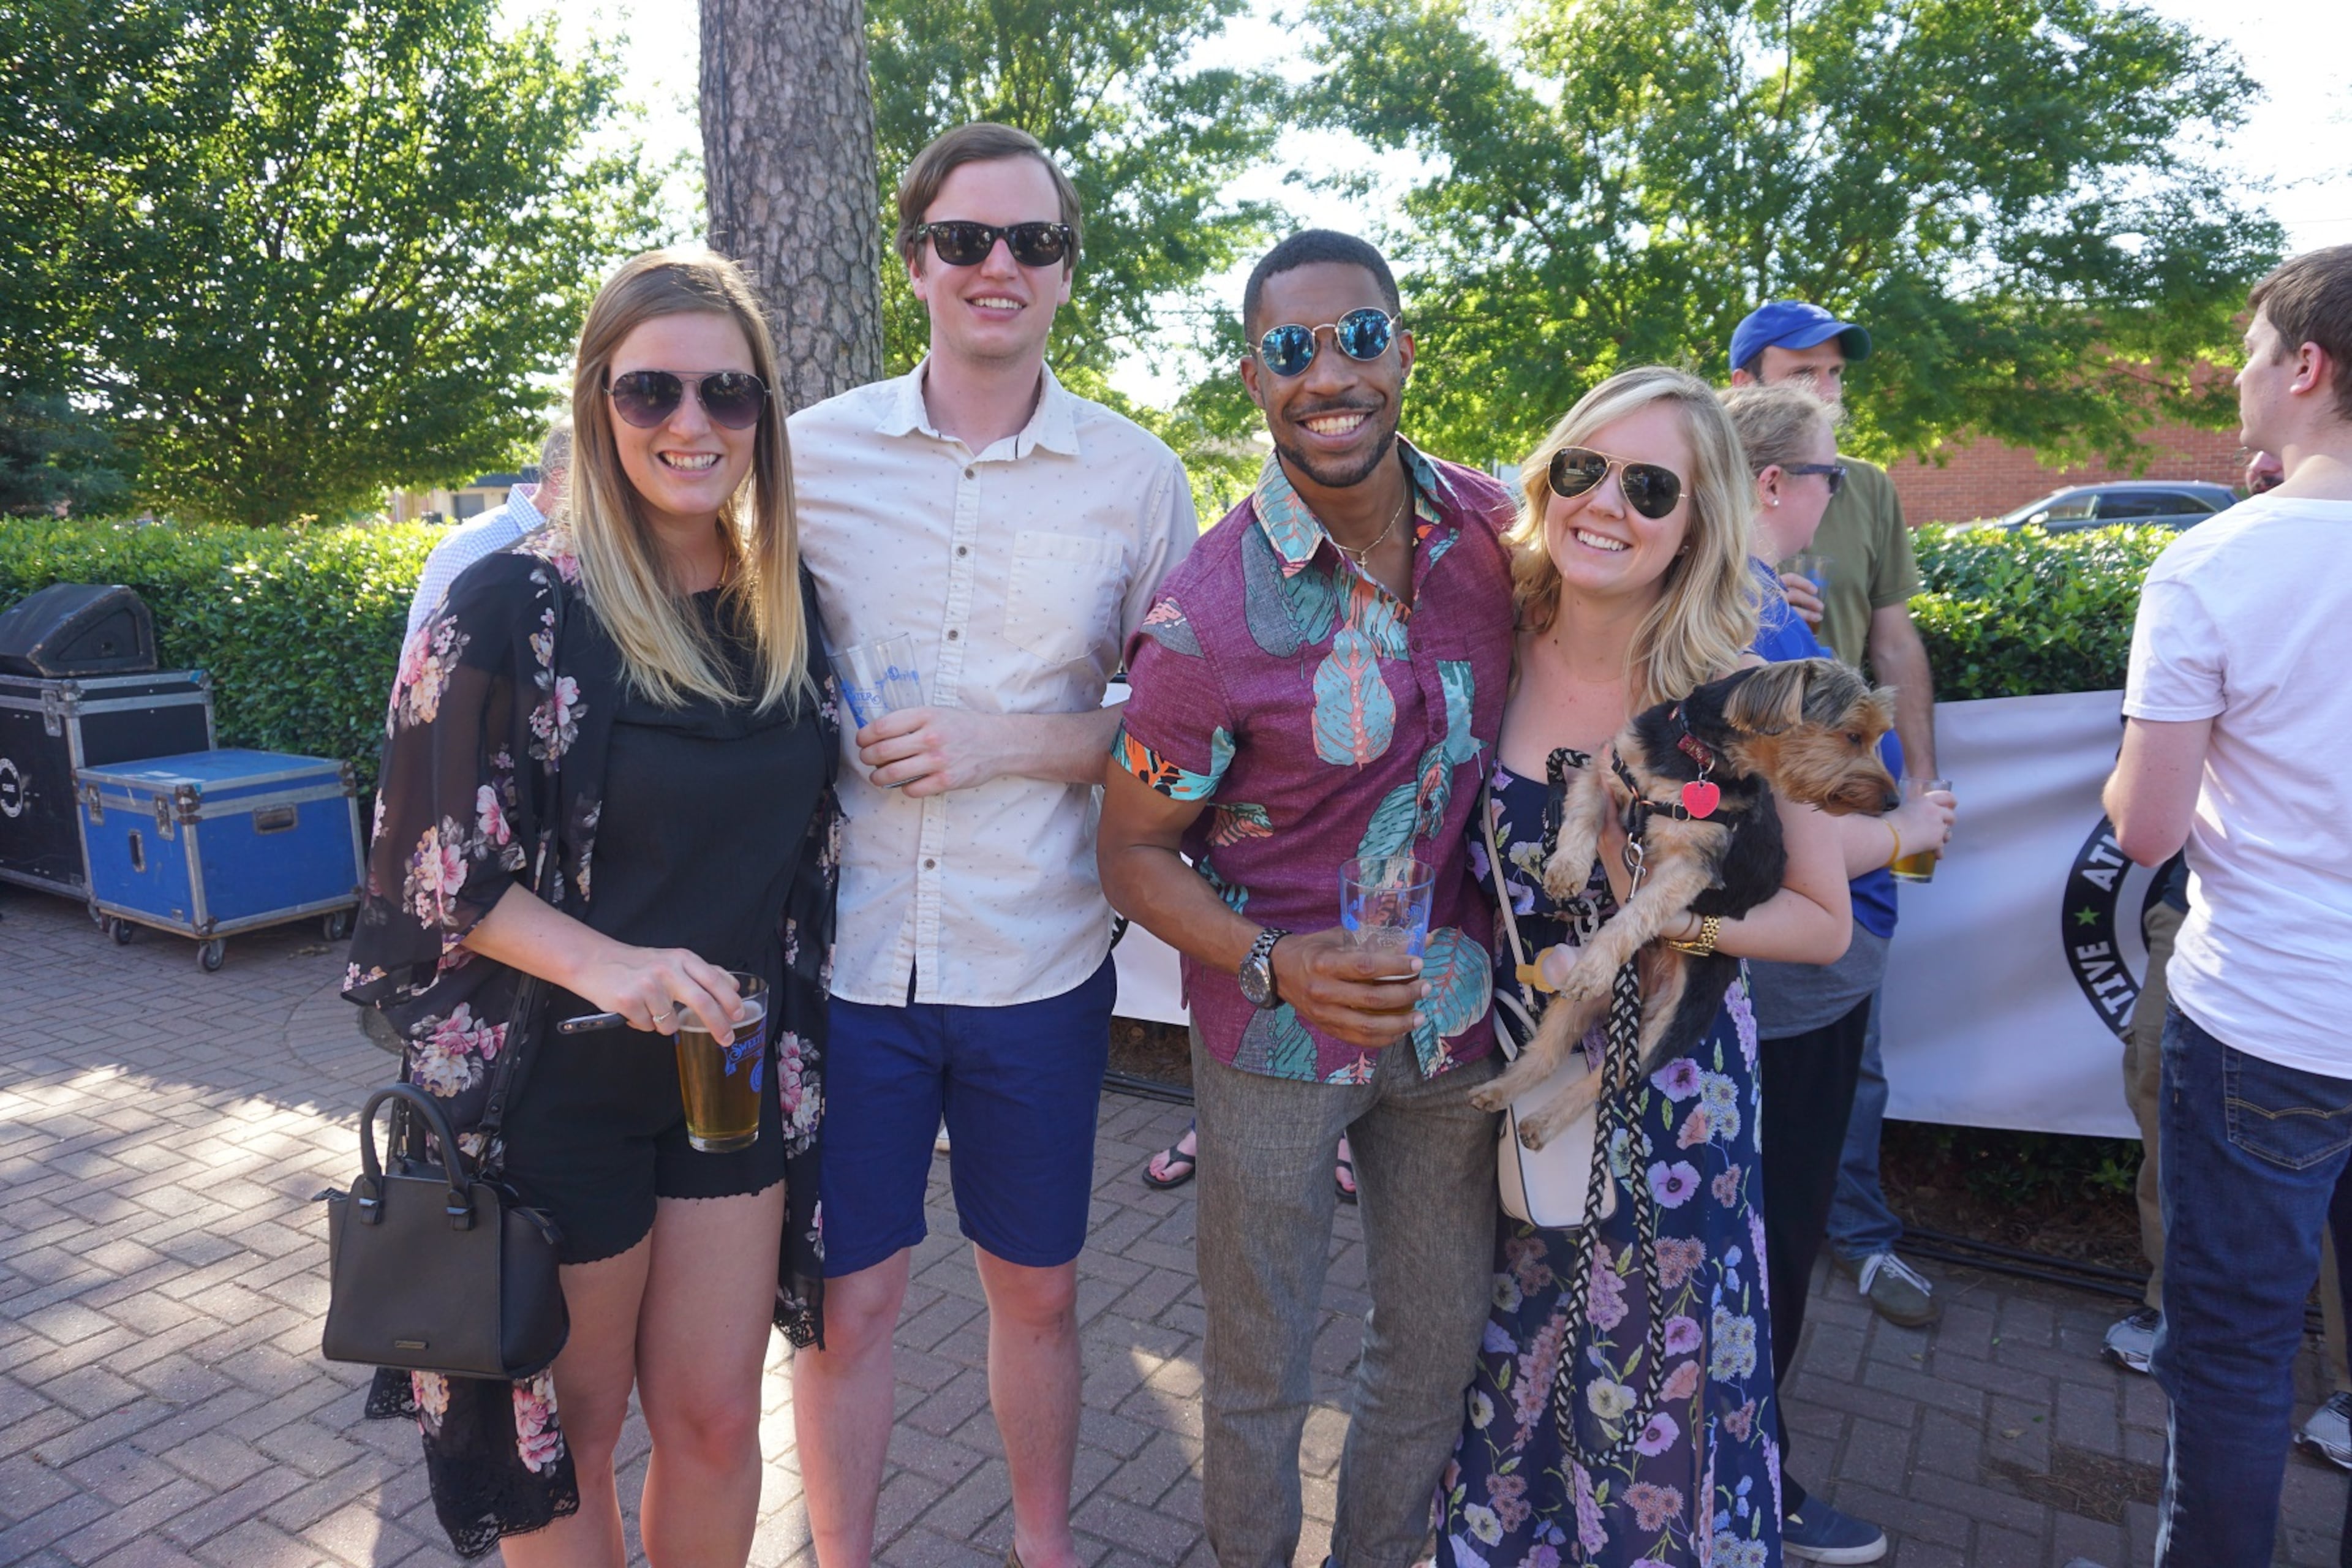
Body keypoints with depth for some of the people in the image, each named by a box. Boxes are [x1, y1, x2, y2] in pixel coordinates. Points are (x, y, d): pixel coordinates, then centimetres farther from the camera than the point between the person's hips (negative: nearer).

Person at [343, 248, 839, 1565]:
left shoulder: (791, 602, 1)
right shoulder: (512, 605, -13)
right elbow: (436, 869, -11)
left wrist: (787, 1034, 6)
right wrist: (603, 962, -27)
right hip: (558, 1081, -4)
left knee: (716, 1422, 17)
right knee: (567, 1430, 16)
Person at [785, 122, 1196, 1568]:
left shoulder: (1136, 476, -1)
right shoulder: (816, 450, 0)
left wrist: (1007, 741, -14)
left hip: (1038, 961, 0)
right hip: (845, 952, 0)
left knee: (1038, 1288, 18)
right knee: (847, 1298, 13)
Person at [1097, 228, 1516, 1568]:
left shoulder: (1495, 525, -6)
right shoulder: (1208, 621, -21)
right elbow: (1134, 855, -12)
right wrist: (1273, 966, -25)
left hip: (1451, 1006, 5)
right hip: (1278, 1025, -4)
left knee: (1441, 1342, 20)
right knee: (1260, 1358, 14)